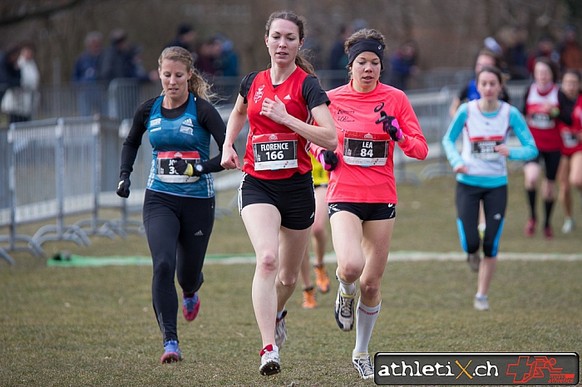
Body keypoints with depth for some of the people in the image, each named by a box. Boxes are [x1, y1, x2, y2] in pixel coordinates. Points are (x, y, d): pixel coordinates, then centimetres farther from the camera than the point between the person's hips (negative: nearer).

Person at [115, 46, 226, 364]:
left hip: (198, 202, -2)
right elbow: (131, 143, 22)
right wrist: (124, 176, 9)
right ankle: (170, 343, -22)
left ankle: (191, 293, 52)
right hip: (160, 200, 2)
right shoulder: (148, 110, 3)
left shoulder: (202, 110, -9)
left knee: (188, 273, 11)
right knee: (163, 264, -20)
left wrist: (201, 168, -26)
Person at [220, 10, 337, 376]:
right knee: (267, 258, -23)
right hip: (258, 186, 1)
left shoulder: (307, 85, -7)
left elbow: (331, 138, -18)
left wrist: (286, 117, -22)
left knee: (289, 275, 13)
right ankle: (269, 349, -27)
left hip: (297, 187, -1)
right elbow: (238, 114, 30)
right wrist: (228, 145, 14)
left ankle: (277, 314, 49)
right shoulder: (253, 82, 6)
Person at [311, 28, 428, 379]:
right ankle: (346, 294, 12)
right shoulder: (332, 99, 0)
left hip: (382, 198, 1)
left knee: (372, 282, 6)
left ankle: (362, 353, 27)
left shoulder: (395, 99, -1)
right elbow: (316, 137, 17)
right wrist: (323, 153, -5)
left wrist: (397, 134, -20)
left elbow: (421, 150, -1)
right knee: (351, 266, -26)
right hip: (344, 195, -1)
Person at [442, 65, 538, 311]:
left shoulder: (510, 114, -8)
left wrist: (511, 153, -27)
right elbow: (448, 139, 7)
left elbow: (532, 149, -7)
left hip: (497, 185, 1)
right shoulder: (466, 111, -9)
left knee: (491, 246, 0)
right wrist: (456, 161, -12)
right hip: (468, 183, -1)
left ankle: (482, 296, 17)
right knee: (470, 243, -10)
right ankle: (472, 253, 28)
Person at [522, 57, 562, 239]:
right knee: (531, 176, -26)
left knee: (550, 184, 10)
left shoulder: (559, 93, -6)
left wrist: (554, 111, -27)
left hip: (553, 146, 0)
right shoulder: (530, 91, 0)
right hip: (533, 143, 0)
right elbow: (523, 114, 15)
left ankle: (547, 223, 30)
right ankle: (532, 216, -6)